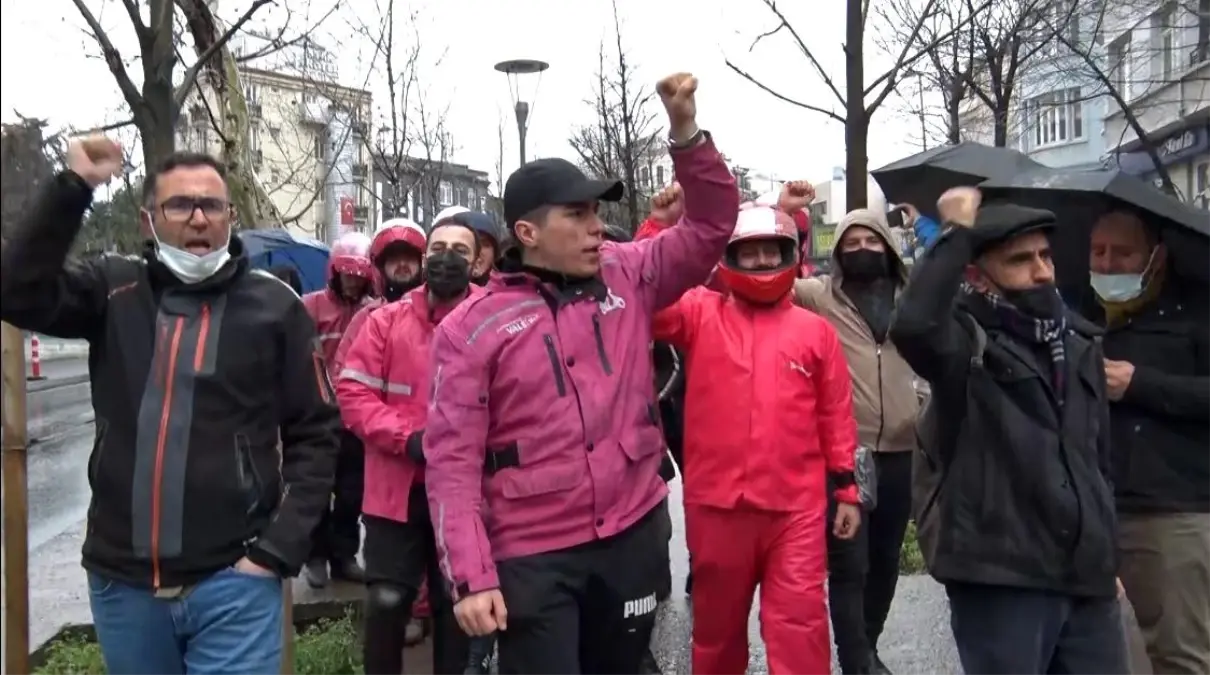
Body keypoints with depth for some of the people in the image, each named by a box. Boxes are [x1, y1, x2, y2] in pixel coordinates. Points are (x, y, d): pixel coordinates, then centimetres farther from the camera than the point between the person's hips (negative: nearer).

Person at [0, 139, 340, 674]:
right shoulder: (115, 290, 5)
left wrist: (279, 550, -7)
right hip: (122, 580, 3)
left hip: (233, 580, -3)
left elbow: (314, 434, -1)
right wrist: (73, 186, -14)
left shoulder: (274, 305, -2)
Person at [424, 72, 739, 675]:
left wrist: (685, 130, -12)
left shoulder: (627, 278, 2)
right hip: (533, 557, -4)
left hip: (633, 534, 4)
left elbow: (712, 224, 2)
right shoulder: (472, 327, -9)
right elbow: (452, 460, -10)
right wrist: (471, 578, -16)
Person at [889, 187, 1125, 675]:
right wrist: (958, 232, -25)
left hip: (1086, 577, 7)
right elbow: (912, 324, -35)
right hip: (998, 578, -6)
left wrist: (1106, 554, 22)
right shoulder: (968, 343, -10)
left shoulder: (1077, 342, 12)